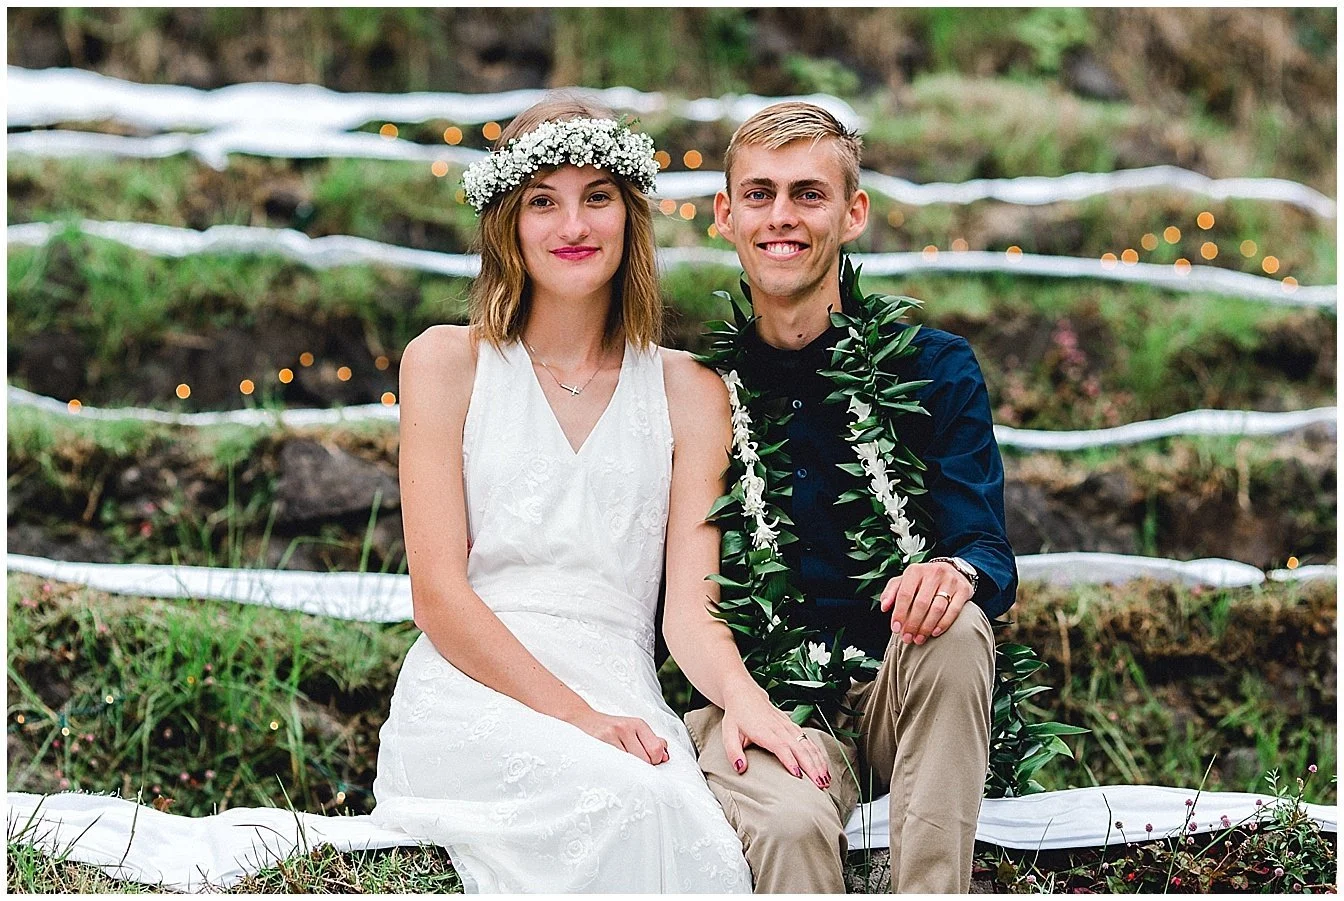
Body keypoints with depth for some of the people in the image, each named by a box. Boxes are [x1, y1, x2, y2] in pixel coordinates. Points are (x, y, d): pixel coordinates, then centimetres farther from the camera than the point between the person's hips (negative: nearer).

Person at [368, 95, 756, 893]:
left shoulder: (686, 390, 14)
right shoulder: (447, 362, 9)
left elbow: (692, 596, 3)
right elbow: (438, 593, 0)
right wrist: (575, 714, -15)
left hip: (624, 705, 1)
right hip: (472, 696, -1)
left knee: (710, 847, -33)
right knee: (633, 806, -33)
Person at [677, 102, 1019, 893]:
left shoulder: (936, 369, 4)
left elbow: (991, 557, -3)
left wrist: (956, 573, -29)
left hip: (908, 695, 2)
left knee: (954, 629, -33)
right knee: (789, 826, -35)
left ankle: (930, 894, -28)